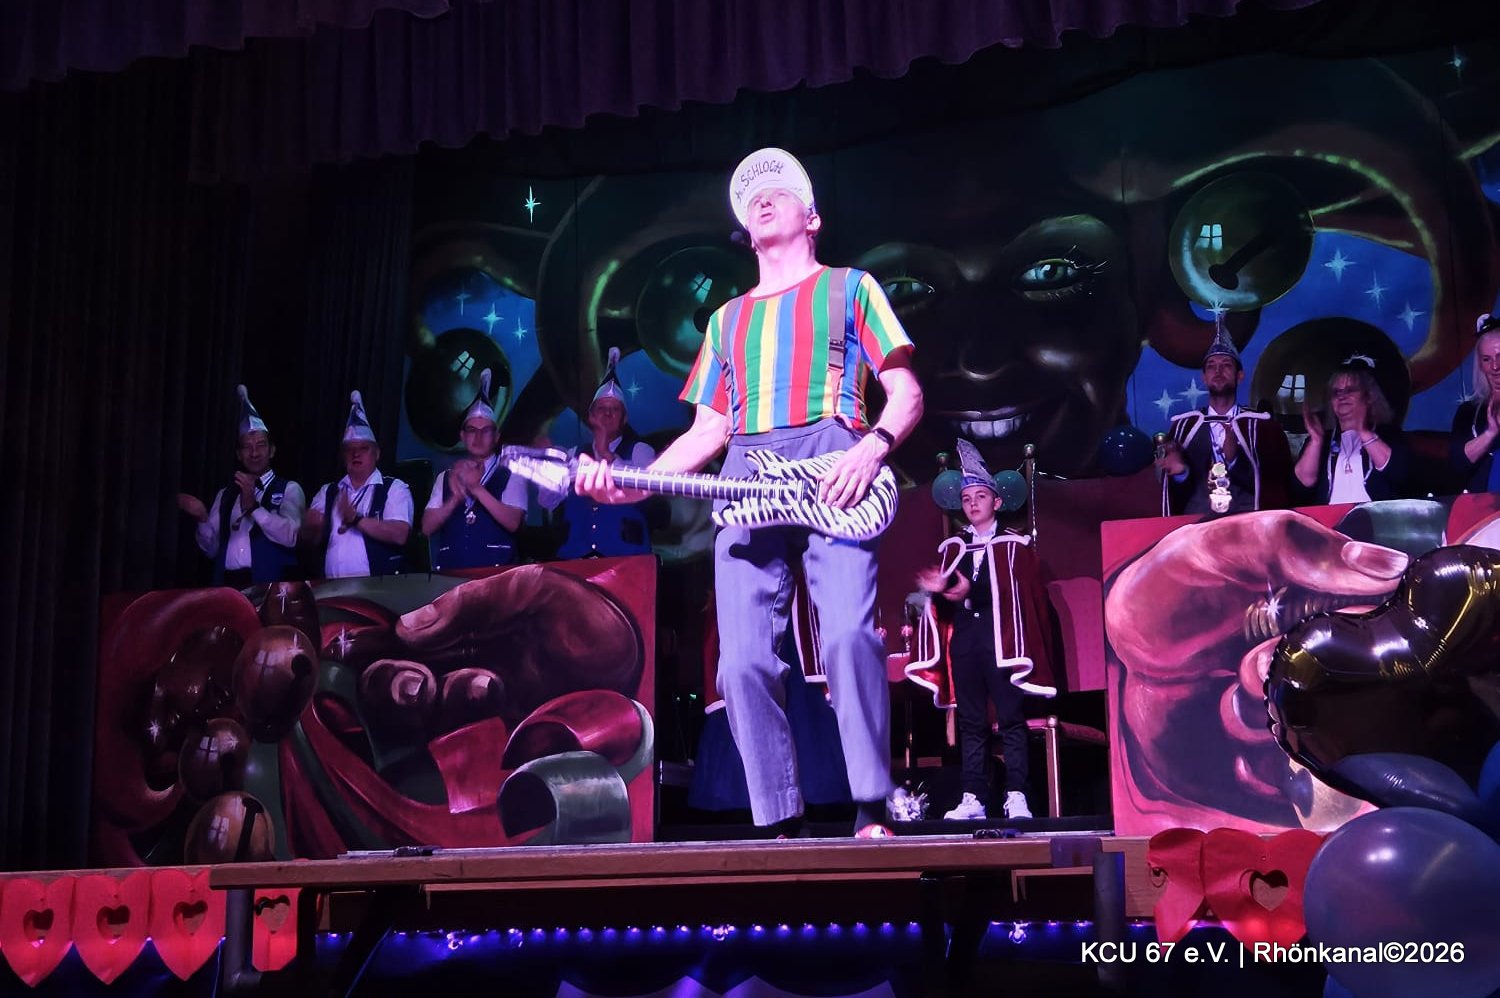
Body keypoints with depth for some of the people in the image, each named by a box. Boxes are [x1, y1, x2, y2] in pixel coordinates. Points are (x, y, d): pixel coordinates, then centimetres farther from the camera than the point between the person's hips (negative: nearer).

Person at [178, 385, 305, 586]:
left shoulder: (289, 489, 4)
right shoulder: (225, 495, 17)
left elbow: (289, 537, -11)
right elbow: (212, 548, 14)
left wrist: (253, 506, -17)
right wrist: (203, 518, -3)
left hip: (268, 586, -3)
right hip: (227, 585, 3)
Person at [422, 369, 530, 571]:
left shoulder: (511, 477, 7)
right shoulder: (446, 478, 16)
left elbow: (512, 522, -7)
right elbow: (427, 528, 7)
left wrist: (477, 488, -12)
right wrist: (456, 498, -8)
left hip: (495, 572, -2)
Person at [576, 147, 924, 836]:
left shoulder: (849, 288, 17)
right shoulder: (727, 319, 29)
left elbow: (906, 393, 9)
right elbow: (709, 428, 24)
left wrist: (872, 447, -12)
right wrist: (634, 484, 10)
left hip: (832, 481, -4)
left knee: (849, 634, -24)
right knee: (744, 663, -8)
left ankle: (872, 816, -20)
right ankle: (783, 828, -2)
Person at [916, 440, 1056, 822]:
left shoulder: (1015, 545, 5)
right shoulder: (954, 547, 15)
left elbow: (1030, 597, -1)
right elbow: (950, 599, 12)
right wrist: (940, 589, -9)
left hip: (1001, 638, -4)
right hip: (964, 640, 4)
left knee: (1011, 719, -4)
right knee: (970, 722, 4)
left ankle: (1016, 797, -4)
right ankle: (973, 798, 5)